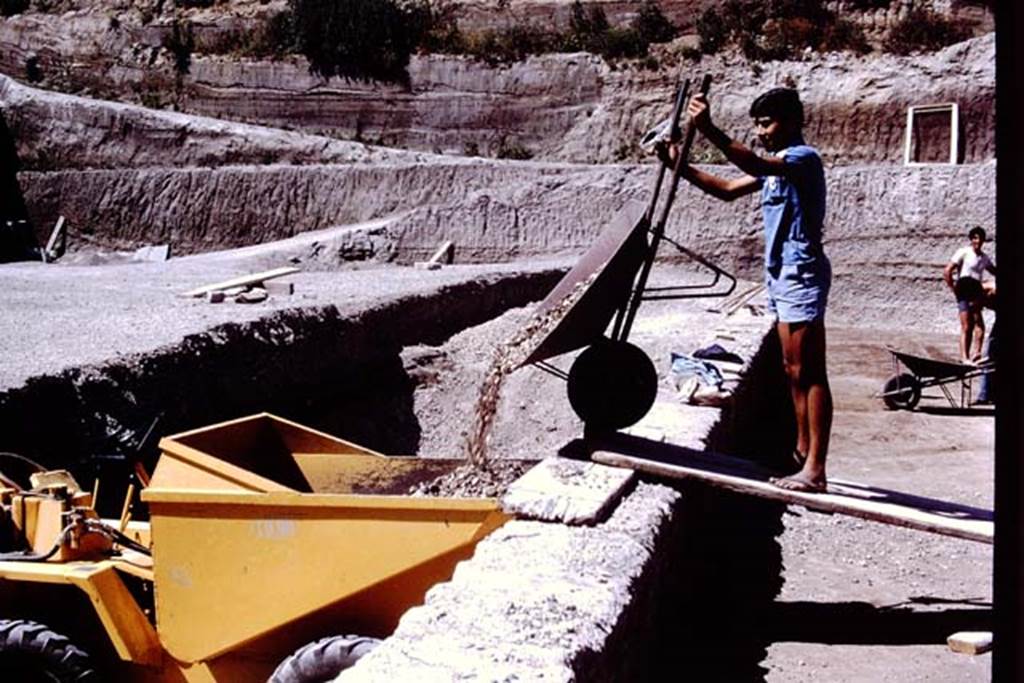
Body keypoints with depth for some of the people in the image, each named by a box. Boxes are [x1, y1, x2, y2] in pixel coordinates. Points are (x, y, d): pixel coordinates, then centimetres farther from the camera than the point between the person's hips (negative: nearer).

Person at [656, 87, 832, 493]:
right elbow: (728, 190, 19)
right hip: (780, 273, 10)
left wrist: (709, 131, -39)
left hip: (800, 273, -10)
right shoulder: (776, 163, 19)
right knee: (793, 370, 14)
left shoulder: (804, 157, -11)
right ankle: (802, 453, 23)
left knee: (808, 372, -10)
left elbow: (755, 165, -30)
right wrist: (681, 167, 8)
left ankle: (814, 469, -9)